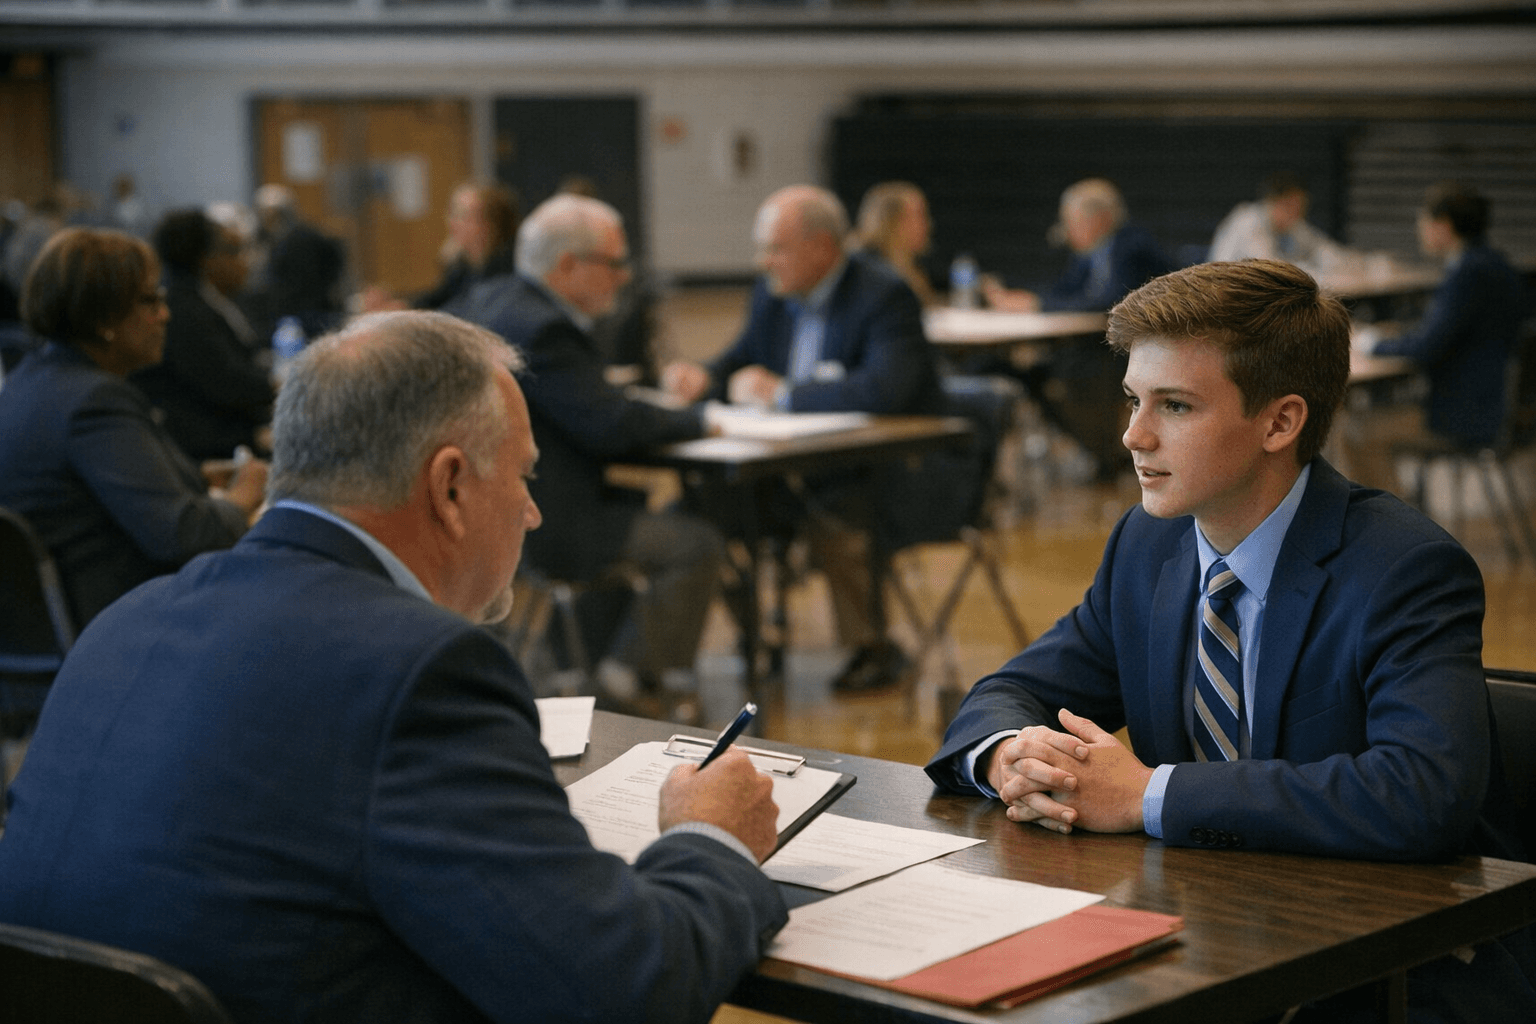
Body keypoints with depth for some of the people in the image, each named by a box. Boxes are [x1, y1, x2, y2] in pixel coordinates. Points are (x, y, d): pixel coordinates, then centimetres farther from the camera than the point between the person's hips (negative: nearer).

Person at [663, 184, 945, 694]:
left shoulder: (884, 297, -16)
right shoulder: (773, 292, 7)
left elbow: (885, 388, -32)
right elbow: (743, 361, 21)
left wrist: (783, 394, -26)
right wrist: (704, 378, -4)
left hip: (893, 468, -7)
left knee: (834, 506, -35)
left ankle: (874, 648, -14)